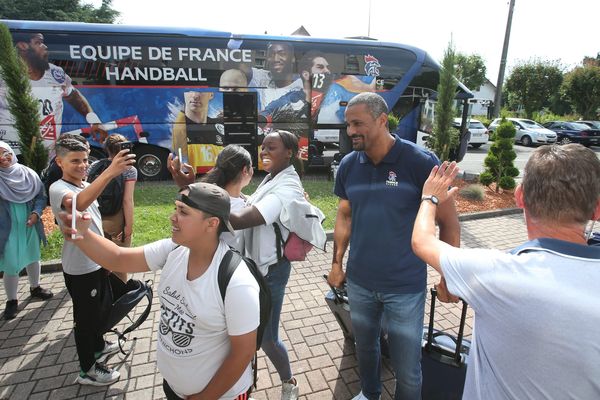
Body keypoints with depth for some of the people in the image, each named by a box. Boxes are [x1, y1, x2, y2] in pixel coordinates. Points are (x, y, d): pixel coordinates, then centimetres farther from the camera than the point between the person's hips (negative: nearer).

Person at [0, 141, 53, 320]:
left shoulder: (28, 174, -3)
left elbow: (41, 195, 1)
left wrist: (36, 213, -12)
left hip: (30, 226, 3)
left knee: (33, 257, 19)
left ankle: (35, 288, 41)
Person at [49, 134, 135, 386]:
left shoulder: (87, 186, 5)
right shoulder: (58, 189, -22)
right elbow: (78, 204, -48)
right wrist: (109, 172, -59)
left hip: (98, 262, 8)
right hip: (80, 269, -8)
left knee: (96, 310, 25)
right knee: (85, 317, 7)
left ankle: (98, 346, 46)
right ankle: (87, 370, 24)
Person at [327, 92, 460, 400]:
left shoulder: (421, 162, -16)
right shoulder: (348, 165, -2)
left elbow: (449, 222, -9)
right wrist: (336, 263, 8)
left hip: (406, 287, -4)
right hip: (359, 282, 4)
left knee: (407, 368, 12)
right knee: (365, 347, 26)